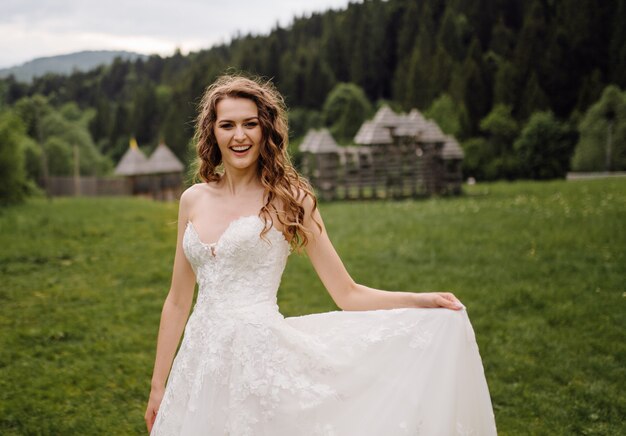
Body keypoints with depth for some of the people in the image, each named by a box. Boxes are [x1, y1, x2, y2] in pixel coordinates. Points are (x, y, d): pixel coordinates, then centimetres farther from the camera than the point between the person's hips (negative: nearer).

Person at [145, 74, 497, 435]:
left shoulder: (288, 200, -2)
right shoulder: (193, 200, 7)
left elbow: (348, 294, -2)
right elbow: (178, 301, 12)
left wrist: (424, 301, -15)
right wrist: (158, 386, 12)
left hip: (261, 358, -4)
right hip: (200, 362, 4)